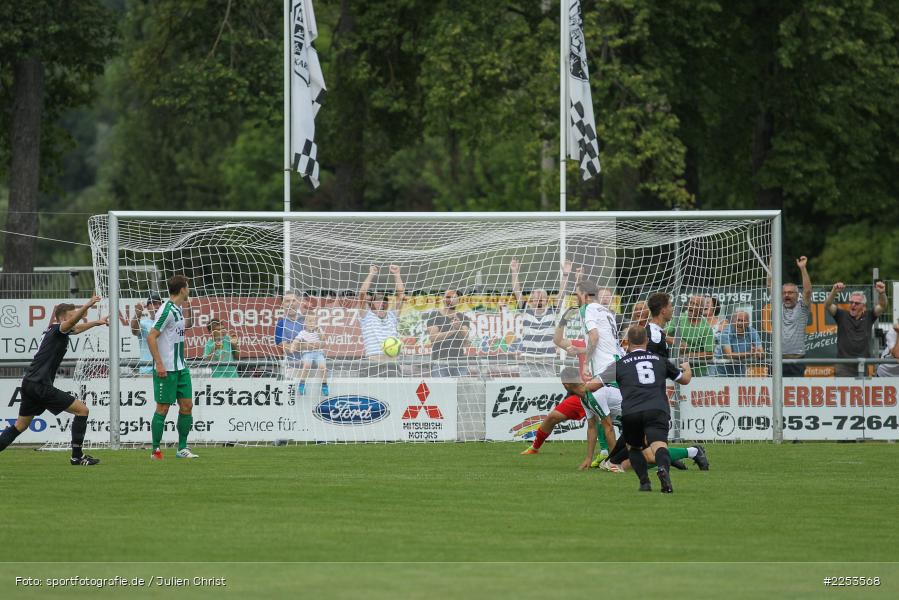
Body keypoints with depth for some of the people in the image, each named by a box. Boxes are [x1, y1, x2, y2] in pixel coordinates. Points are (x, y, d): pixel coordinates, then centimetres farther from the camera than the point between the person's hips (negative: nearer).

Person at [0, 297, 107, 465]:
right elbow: (71, 323, -31)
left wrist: (97, 322, 50)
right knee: (82, 410, -6)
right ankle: (77, 456, -5)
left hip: (29, 382, 10)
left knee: (20, 425, 18)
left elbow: (76, 328, 40)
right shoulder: (58, 330, -7)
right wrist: (87, 306, -46)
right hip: (40, 385, -10)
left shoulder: (54, 332, 20)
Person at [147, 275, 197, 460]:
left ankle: (182, 448, 14)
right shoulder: (167, 310, -15)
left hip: (180, 367, 9)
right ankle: (156, 450, 3)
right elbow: (151, 337, -18)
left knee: (187, 406, 7)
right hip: (166, 368, -9)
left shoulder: (179, 309, 13)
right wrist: (159, 364, -20)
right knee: (163, 407, -4)